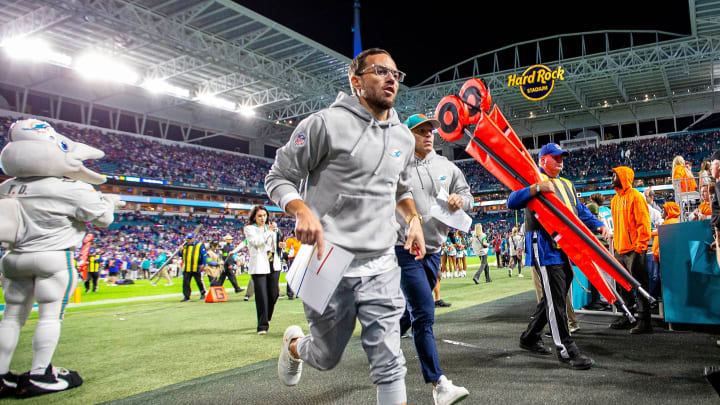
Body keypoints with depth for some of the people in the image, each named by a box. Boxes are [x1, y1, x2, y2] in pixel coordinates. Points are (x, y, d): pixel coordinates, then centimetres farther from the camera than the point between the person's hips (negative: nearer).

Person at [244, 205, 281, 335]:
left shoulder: (270, 227, 19)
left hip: (273, 265, 5)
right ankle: (262, 325, -2)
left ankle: (266, 318, 27)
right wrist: (268, 231, -14)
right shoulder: (249, 229, 2)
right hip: (259, 266, -5)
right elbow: (256, 242, -14)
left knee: (274, 293, 4)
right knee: (261, 296, -8)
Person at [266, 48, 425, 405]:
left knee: (389, 362, 1)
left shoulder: (404, 138, 10)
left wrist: (413, 219, 7)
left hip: (381, 267, 5)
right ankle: (294, 344, 48)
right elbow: (278, 177, -4)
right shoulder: (326, 123, -9)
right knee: (327, 357, 13)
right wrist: (303, 211, -23)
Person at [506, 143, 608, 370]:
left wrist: (597, 225, 8)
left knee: (555, 298, 13)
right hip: (544, 246, -9)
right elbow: (512, 202, -15)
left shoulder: (566, 184, 25)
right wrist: (537, 188, -28)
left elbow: (581, 211, 26)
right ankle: (565, 350, -4)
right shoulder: (533, 180, -1)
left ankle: (530, 338, 27)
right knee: (555, 298, -9)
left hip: (566, 249, 9)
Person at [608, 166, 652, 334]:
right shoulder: (615, 199, 16)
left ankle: (644, 321, 1)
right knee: (623, 286, 14)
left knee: (639, 285, -4)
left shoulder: (635, 196, -8)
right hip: (620, 250, 8)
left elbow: (644, 223, -12)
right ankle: (627, 317, 25)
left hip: (634, 249, -8)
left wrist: (640, 246, -17)